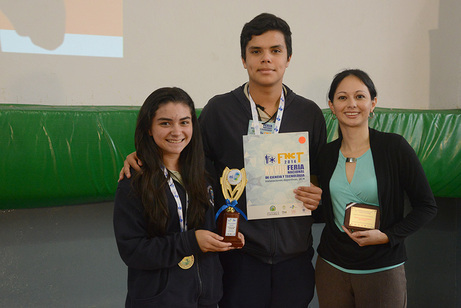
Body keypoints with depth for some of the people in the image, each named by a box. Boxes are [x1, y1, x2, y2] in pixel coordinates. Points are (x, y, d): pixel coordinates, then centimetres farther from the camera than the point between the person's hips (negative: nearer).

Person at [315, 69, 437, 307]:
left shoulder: (394, 147, -8)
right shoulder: (326, 155, 2)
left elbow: (427, 207, -5)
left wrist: (387, 236, -15)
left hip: (382, 270, -3)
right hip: (332, 267, 3)